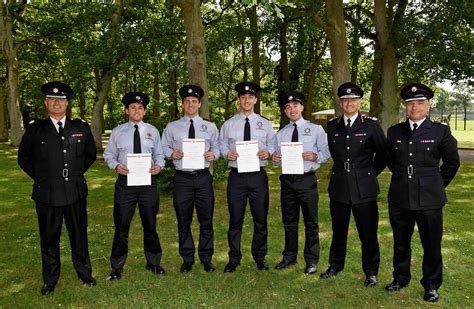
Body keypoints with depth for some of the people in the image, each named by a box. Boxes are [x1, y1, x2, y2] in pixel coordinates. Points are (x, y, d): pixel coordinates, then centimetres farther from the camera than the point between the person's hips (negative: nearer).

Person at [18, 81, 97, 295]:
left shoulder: (81, 127, 3)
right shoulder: (35, 129, 0)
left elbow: (91, 154, 16)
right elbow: (23, 158, 11)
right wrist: (40, 178, 5)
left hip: (76, 191, 1)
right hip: (46, 193, -1)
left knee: (79, 234, 12)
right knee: (49, 238, 11)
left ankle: (84, 272, 30)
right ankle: (50, 279, 27)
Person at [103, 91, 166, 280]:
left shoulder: (153, 131, 7)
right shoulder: (117, 132, 4)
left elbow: (159, 154, 8)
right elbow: (109, 155, 6)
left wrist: (159, 165, -13)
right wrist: (116, 165, -15)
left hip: (148, 181, 1)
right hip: (125, 181, -1)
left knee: (150, 224, 12)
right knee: (121, 225, 5)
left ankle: (153, 263, 30)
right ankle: (117, 267, 21)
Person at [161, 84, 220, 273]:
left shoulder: (210, 126, 7)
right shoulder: (172, 127, 5)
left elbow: (217, 147, 8)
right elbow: (163, 147, 8)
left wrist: (213, 154, -13)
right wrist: (171, 153, -13)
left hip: (203, 178, 0)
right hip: (182, 178, 0)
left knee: (206, 220, 7)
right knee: (183, 222, 9)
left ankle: (206, 259, 22)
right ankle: (187, 259, 25)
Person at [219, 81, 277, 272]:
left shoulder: (265, 124, 7)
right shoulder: (229, 124, 6)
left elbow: (273, 145, 6)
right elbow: (221, 145, 7)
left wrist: (268, 152, -15)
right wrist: (227, 153, -14)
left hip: (258, 176, 1)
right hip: (236, 176, 0)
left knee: (261, 219, 8)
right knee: (235, 219, 7)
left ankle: (260, 258, 25)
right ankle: (233, 259, 21)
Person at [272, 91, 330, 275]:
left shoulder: (315, 129, 1)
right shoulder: (281, 133, 10)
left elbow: (326, 153, -3)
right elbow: (278, 159, 9)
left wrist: (315, 156, -22)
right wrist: (275, 159, -13)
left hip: (307, 179, -3)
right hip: (287, 180, 3)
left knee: (311, 222, 5)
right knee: (289, 221, 14)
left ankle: (311, 261, 20)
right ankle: (289, 257, 30)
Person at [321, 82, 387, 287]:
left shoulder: (371, 125, -3)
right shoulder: (332, 126, 6)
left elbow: (383, 154, 6)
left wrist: (369, 173, 8)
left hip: (364, 188, -3)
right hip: (339, 187, 3)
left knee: (368, 233, 4)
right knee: (338, 230, 14)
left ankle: (371, 272, 20)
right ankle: (335, 265, 32)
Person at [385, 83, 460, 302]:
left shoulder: (441, 131, -2)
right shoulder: (394, 132, 5)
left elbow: (452, 162, 8)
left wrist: (437, 184, 9)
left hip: (429, 199, -2)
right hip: (399, 199, 3)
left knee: (432, 245, 7)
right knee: (400, 243, 15)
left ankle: (431, 285, 26)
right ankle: (401, 278, 33)